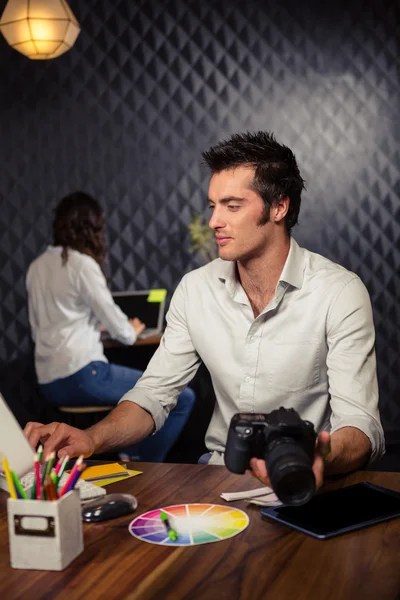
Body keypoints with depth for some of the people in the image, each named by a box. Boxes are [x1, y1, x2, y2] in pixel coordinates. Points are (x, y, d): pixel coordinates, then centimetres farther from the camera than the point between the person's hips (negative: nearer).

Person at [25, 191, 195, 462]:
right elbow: (120, 330, -9)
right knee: (183, 398, -4)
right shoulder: (82, 263, -10)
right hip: (80, 376, -9)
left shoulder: (37, 266, 12)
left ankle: (130, 457, 25)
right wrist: (132, 331, 15)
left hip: (49, 382, 9)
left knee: (143, 388, 33)